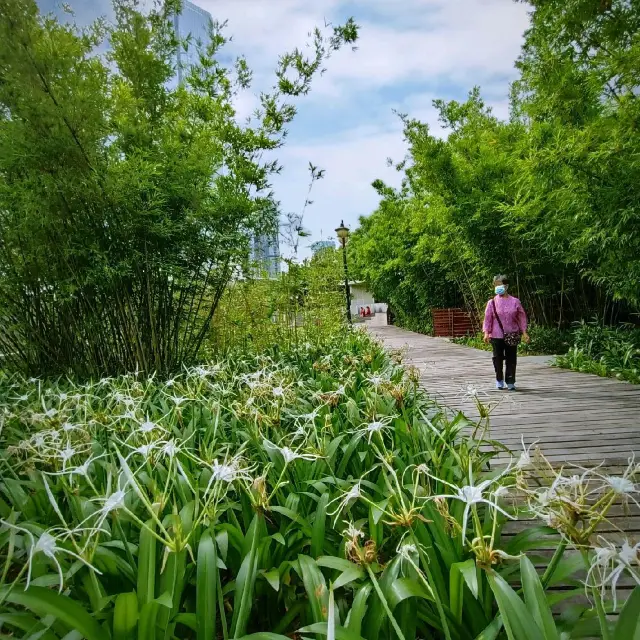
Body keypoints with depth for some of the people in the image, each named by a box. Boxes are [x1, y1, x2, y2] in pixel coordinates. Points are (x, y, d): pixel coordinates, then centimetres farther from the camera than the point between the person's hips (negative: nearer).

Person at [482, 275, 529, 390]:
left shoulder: (515, 301, 2)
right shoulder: (492, 302, 0)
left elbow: (522, 317, 6)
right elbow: (487, 318, -1)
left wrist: (524, 332, 1)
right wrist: (486, 332, -11)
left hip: (512, 335, 1)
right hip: (496, 335, -1)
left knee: (511, 359, 4)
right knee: (498, 358, 5)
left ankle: (510, 382, 12)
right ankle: (499, 380, 23)